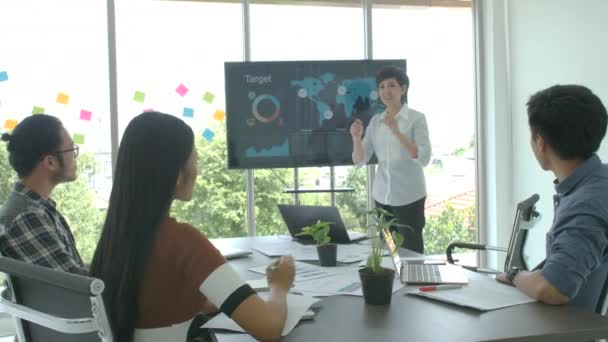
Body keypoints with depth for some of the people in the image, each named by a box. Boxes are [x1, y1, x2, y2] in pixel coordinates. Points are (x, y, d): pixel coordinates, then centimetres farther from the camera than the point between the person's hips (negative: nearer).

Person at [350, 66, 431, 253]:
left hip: (409, 197, -4)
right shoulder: (375, 121, 8)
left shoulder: (416, 118, -5)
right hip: (382, 196, 4)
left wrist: (396, 131, -24)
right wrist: (356, 138, -14)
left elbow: (424, 158, -17)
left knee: (411, 252, -1)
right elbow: (360, 161, 5)